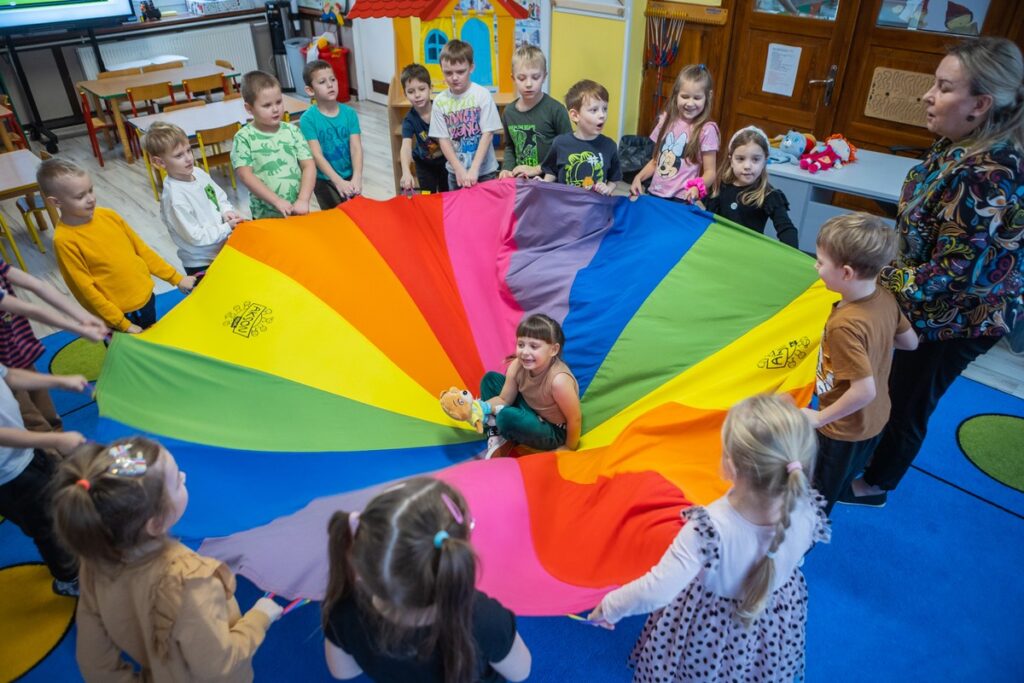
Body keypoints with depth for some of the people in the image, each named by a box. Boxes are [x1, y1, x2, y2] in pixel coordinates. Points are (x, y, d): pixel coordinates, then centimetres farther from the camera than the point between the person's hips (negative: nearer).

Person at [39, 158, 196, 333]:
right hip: (121, 315, -5)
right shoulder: (65, 240, -18)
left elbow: (141, 248, 7)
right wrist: (122, 325, -14)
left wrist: (175, 277, 7)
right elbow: (85, 289, -15)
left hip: (146, 298, 5)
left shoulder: (108, 215, -3)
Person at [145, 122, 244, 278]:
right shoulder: (175, 198, -28)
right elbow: (196, 237, -24)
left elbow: (220, 197, 10)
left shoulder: (198, 172, -4)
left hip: (222, 248, 8)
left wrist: (227, 211, -10)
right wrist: (227, 228, -19)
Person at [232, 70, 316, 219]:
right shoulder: (244, 137, -4)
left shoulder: (292, 131, 3)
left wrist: (303, 200, -14)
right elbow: (245, 175, -11)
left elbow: (309, 165, -2)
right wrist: (277, 201, -18)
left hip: (298, 210, 2)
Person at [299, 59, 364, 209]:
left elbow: (356, 148, -10)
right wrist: (339, 181, -28)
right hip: (325, 181, -3)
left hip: (350, 177, 3)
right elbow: (317, 155, -17)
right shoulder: (308, 119, -12)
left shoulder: (349, 113, -3)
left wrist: (356, 178, -24)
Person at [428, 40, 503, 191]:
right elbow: (443, 139, -4)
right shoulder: (440, 101, -4)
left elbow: (488, 134, -12)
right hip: (455, 172, 2)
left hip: (484, 171, -2)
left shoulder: (482, 95, -10)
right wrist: (459, 169, -14)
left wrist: (474, 169, -19)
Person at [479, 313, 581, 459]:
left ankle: (507, 440, 1)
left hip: (553, 432, -7)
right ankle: (496, 436, 2)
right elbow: (503, 399, -6)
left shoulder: (558, 380, -36)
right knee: (490, 379, 2)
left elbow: (575, 419, -24)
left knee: (507, 417, -35)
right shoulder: (517, 366, -16)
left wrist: (569, 449, -11)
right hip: (530, 413, 7)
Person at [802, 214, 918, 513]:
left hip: (844, 430, -8)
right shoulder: (886, 298, -12)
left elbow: (864, 391, -34)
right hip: (875, 419, 8)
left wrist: (819, 418, -22)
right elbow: (910, 342, 4)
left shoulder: (845, 325, -35)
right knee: (843, 480, 30)